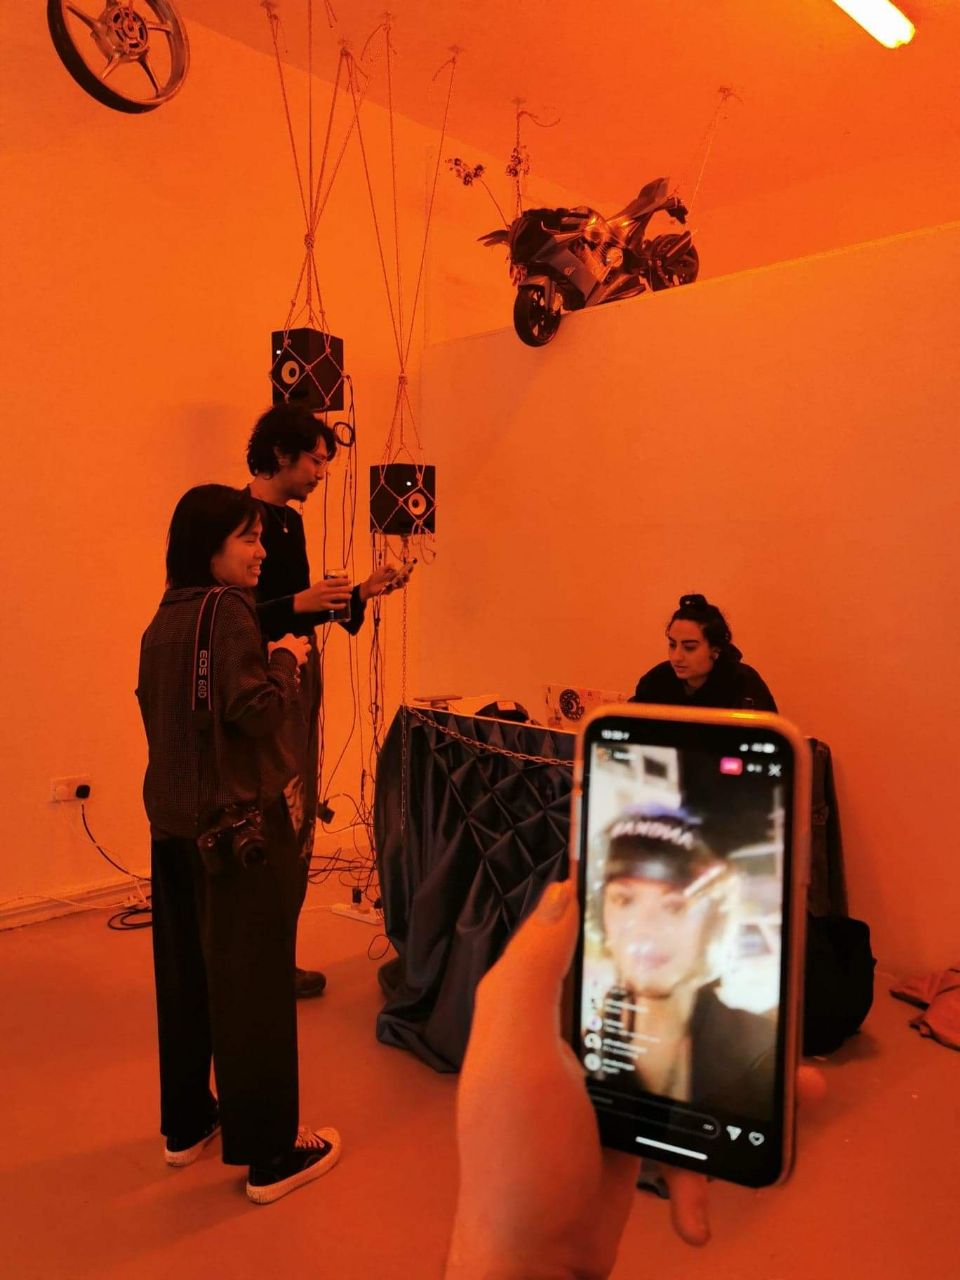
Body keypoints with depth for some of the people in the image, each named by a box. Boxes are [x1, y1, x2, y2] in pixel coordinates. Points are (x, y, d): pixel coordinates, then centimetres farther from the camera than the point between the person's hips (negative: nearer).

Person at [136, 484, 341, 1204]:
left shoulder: (164, 620, 10)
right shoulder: (226, 612, -15)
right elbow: (257, 711, -24)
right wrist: (287, 659, -7)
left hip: (174, 823, 9)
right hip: (239, 822, -8)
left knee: (184, 974, 18)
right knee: (254, 981, 1)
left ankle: (186, 1124, 35)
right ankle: (270, 1154, 13)